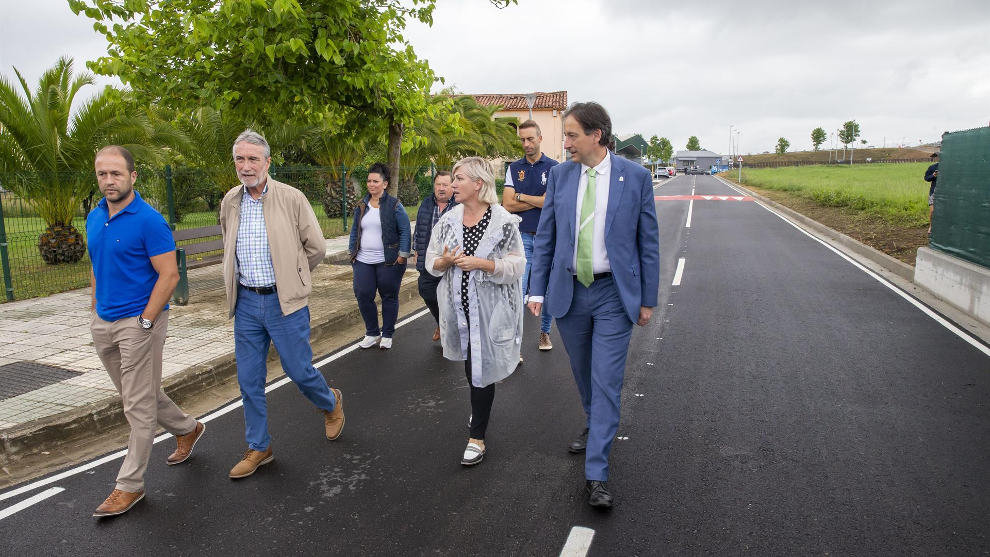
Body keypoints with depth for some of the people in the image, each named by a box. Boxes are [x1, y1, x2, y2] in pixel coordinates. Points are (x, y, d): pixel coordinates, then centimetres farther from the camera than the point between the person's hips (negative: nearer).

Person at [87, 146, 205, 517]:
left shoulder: (148, 220, -15)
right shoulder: (94, 218, 9)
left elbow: (169, 275, -17)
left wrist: (144, 322, -18)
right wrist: (96, 311, 13)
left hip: (139, 322, -8)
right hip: (103, 323, 8)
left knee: (139, 405, 0)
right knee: (135, 394, 20)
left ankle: (130, 484, 11)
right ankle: (187, 430, 41)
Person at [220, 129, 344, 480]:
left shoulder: (291, 198, -9)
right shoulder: (230, 202, 5)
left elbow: (316, 247, -2)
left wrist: (290, 278, 7)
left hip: (284, 301, -4)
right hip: (246, 302, 4)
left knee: (299, 371, 2)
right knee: (249, 381, 9)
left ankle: (331, 403, 35)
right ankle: (258, 448, 25)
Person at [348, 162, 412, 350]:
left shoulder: (394, 206, -4)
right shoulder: (361, 206, 11)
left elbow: (405, 231, -4)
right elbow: (354, 231, 19)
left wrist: (402, 255, -10)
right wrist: (352, 252, 13)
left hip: (388, 262, -4)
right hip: (363, 261, 4)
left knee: (389, 297, 6)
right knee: (363, 296, 1)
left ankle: (387, 335, 21)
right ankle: (372, 333, 19)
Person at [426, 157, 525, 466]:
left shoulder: (503, 221, -11)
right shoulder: (449, 220, 3)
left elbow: (516, 266, -12)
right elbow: (431, 261, 8)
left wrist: (480, 263, -23)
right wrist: (444, 262, -15)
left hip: (489, 309, -5)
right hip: (458, 306, 5)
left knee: (482, 370, -1)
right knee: (470, 363, 19)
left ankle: (477, 436, 13)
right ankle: (480, 409, 46)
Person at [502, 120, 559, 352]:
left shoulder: (553, 167, 1)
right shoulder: (514, 168, 8)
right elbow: (507, 205, -1)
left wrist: (521, 196, -6)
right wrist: (538, 200, -7)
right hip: (522, 237, 1)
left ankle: (545, 332, 28)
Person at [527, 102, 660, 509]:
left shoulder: (635, 176, -6)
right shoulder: (560, 175, 2)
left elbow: (648, 241, -2)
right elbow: (545, 237, 5)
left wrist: (648, 300, -1)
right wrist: (537, 290, 0)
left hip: (614, 294, -3)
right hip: (569, 292, 3)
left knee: (606, 381, -4)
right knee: (583, 375, 18)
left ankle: (596, 474, 4)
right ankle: (596, 427, 46)